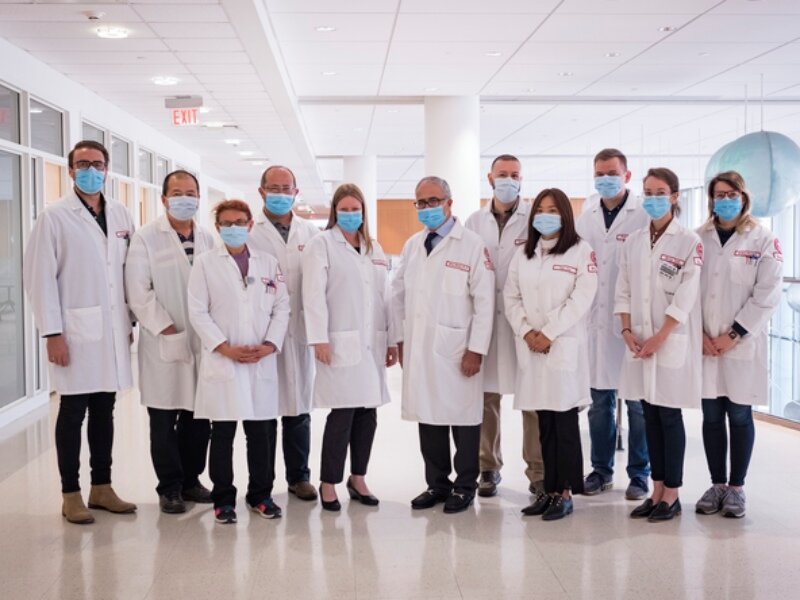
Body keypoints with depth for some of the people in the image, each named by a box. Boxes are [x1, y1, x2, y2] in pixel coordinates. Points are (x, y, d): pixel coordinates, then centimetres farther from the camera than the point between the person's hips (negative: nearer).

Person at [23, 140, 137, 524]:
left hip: (113, 331, 4)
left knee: (104, 412, 11)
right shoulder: (54, 217, -3)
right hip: (75, 332, -4)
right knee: (73, 413, 4)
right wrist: (52, 333, -11)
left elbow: (131, 272, 11)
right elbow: (40, 277, -7)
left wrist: (131, 323, 7)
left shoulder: (121, 216, 9)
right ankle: (71, 495, 15)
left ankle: (102, 487, 22)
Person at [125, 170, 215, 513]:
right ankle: (169, 487, 17)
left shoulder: (208, 239, 11)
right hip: (164, 344, -4)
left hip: (204, 343, 4)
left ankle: (190, 479, 24)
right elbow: (138, 291, -8)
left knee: (199, 416, 8)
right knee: (164, 419, 4)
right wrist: (166, 329, -11)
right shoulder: (146, 238, -1)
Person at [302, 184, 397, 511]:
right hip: (341, 344, -6)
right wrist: (319, 339, -15)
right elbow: (314, 294, -8)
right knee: (342, 414, -6)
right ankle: (328, 483, 7)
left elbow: (384, 296, 16)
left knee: (367, 413, 8)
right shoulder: (321, 244, 0)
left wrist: (391, 339, 13)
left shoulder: (374, 248, 18)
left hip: (372, 344, 6)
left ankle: (358, 478, 22)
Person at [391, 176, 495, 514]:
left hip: (457, 350, -5)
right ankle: (437, 484, 23)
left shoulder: (472, 245, -4)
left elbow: (484, 302, -8)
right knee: (427, 416, 9)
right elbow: (398, 294, 17)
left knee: (463, 418, 2)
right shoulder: (412, 245, 13)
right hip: (418, 349, 5)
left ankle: (464, 487, 17)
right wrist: (400, 338, 12)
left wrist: (476, 350, -11)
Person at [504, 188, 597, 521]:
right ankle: (549, 489, 14)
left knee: (565, 423, -2)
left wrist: (549, 333, -13)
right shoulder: (522, 254, 16)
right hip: (531, 348, 4)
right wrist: (526, 331, -6)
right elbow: (511, 297, 10)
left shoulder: (581, 252, 1)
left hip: (564, 347, -4)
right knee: (544, 425, 7)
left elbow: (580, 298, -8)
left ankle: (565, 493, 5)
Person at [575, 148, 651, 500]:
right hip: (595, 321, 4)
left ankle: (639, 474, 18)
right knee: (600, 401, 11)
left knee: (637, 403, 5)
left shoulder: (645, 216, -6)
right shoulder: (585, 216, 10)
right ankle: (601, 470, 24)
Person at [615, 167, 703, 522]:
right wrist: (627, 330, -4)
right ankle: (657, 492, 17)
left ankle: (672, 495, 10)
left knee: (669, 416, -1)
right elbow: (623, 290, 9)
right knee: (650, 415, 8)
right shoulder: (633, 242, 10)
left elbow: (685, 297, -10)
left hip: (672, 341, -5)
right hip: (639, 342, 5)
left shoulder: (689, 242, -5)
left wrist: (659, 337, -14)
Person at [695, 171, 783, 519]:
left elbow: (767, 295, -6)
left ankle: (736, 487, 16)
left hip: (743, 344, -2)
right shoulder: (698, 239, 7)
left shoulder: (764, 240, 0)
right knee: (712, 415, 6)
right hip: (704, 343, 2)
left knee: (739, 415, 4)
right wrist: (699, 333, -8)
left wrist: (732, 336, -11)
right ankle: (717, 484, 18)